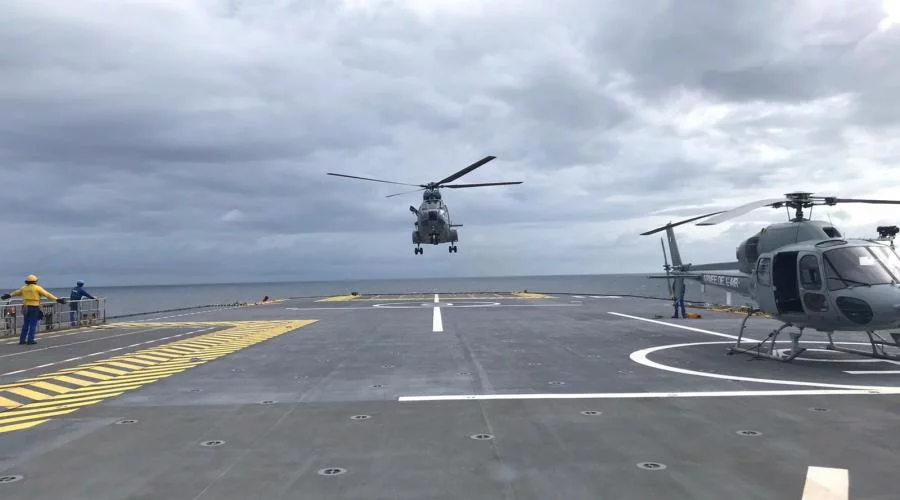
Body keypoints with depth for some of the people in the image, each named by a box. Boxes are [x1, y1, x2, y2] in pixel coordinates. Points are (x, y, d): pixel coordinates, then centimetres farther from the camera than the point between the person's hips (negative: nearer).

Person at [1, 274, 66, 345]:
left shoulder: (24, 288, 11)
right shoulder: (37, 288, -6)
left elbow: (16, 292, 29)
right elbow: (47, 294, -11)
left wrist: (9, 295, 48)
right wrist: (57, 299, -12)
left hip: (26, 308, 6)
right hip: (34, 308, -5)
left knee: (25, 324, 13)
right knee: (33, 324, -2)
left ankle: (22, 340, 15)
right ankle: (30, 340, -4)